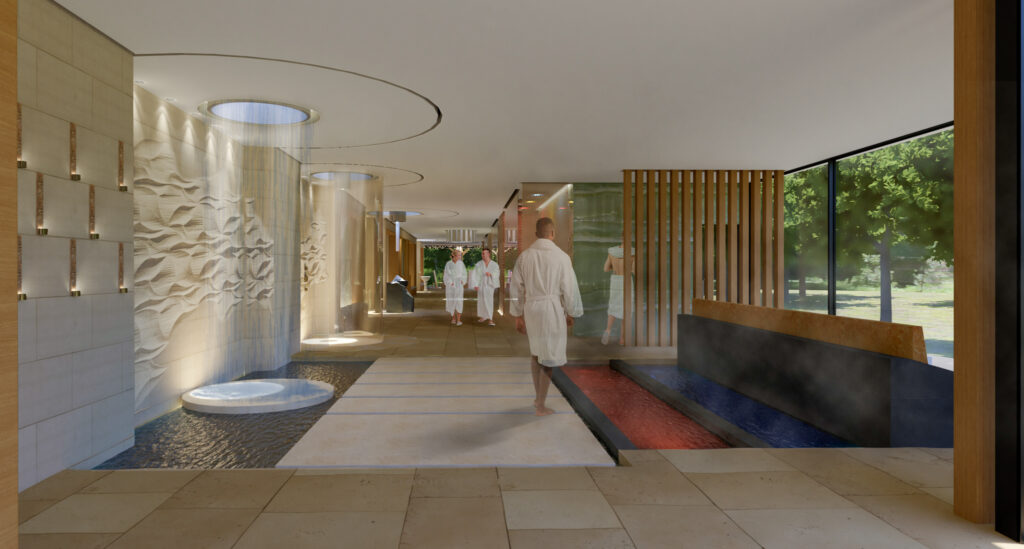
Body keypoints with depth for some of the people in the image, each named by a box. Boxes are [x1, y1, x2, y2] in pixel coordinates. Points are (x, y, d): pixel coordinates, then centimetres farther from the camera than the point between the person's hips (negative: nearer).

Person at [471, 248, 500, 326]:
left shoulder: (494, 264, 3)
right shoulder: (478, 264, 3)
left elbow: (497, 274, -5)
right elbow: (475, 275, -3)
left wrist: (490, 274, -24)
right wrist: (475, 284, -13)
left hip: (490, 284, -1)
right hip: (481, 284, 1)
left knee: (489, 301, -9)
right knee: (481, 301, 7)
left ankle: (490, 319, -10)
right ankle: (483, 316, 22)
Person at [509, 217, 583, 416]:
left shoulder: (524, 256, 2)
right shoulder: (562, 257, -8)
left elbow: (516, 288, 5)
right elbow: (570, 288, -6)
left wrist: (518, 316, 13)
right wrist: (571, 313, 9)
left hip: (531, 309, 4)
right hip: (553, 309, -4)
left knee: (536, 351, 23)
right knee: (548, 358, 5)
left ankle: (538, 397, 32)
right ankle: (541, 406, 12)